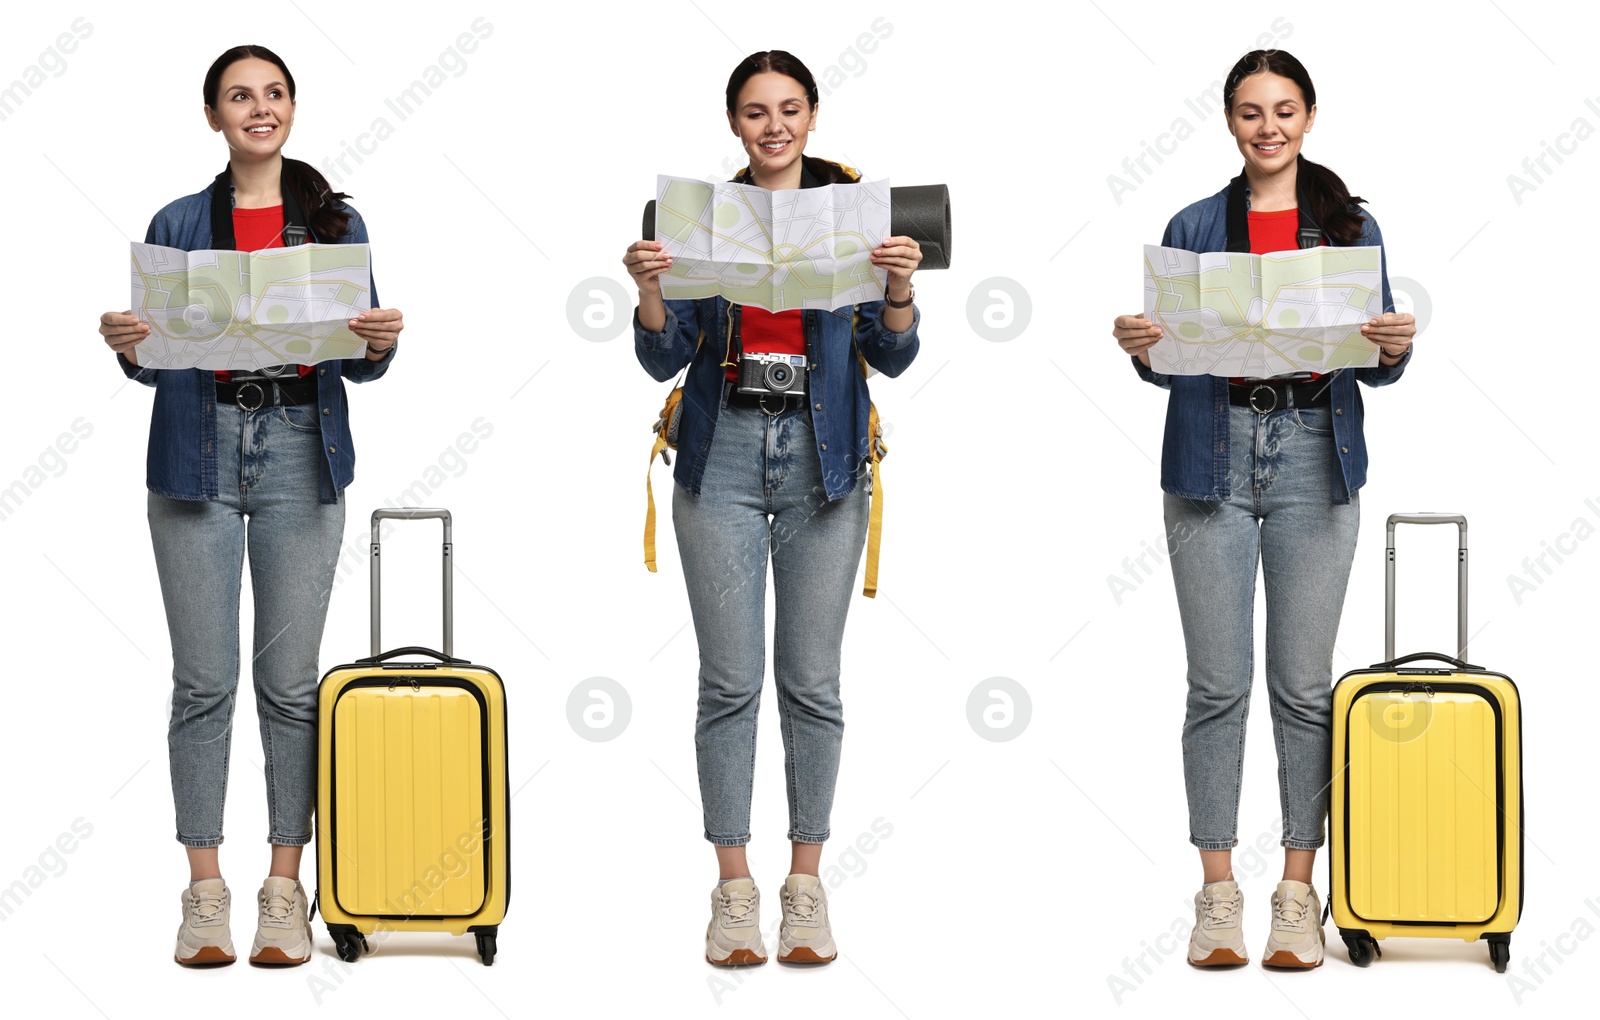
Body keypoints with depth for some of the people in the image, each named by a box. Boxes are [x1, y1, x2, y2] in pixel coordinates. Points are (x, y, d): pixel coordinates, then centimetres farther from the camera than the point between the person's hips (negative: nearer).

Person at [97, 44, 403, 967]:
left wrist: (381, 342, -13)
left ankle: (286, 889, 6)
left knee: (290, 679, 0)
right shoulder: (178, 225, 8)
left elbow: (359, 363, 9)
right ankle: (206, 891, 5)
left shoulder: (337, 222, 9)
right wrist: (127, 345, -14)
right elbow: (155, 359, 8)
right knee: (205, 679, -1)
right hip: (199, 451, 0)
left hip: (301, 449, 0)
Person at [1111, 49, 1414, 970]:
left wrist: (1395, 348, -14)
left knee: (1304, 684, 0)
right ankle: (1219, 893, 5)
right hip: (1214, 455, 0)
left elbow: (1377, 366, 8)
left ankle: (1299, 891, 7)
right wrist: (1141, 348, -13)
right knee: (1219, 683, 0)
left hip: (1316, 456, 0)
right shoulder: (1194, 228, 8)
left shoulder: (1353, 227, 9)